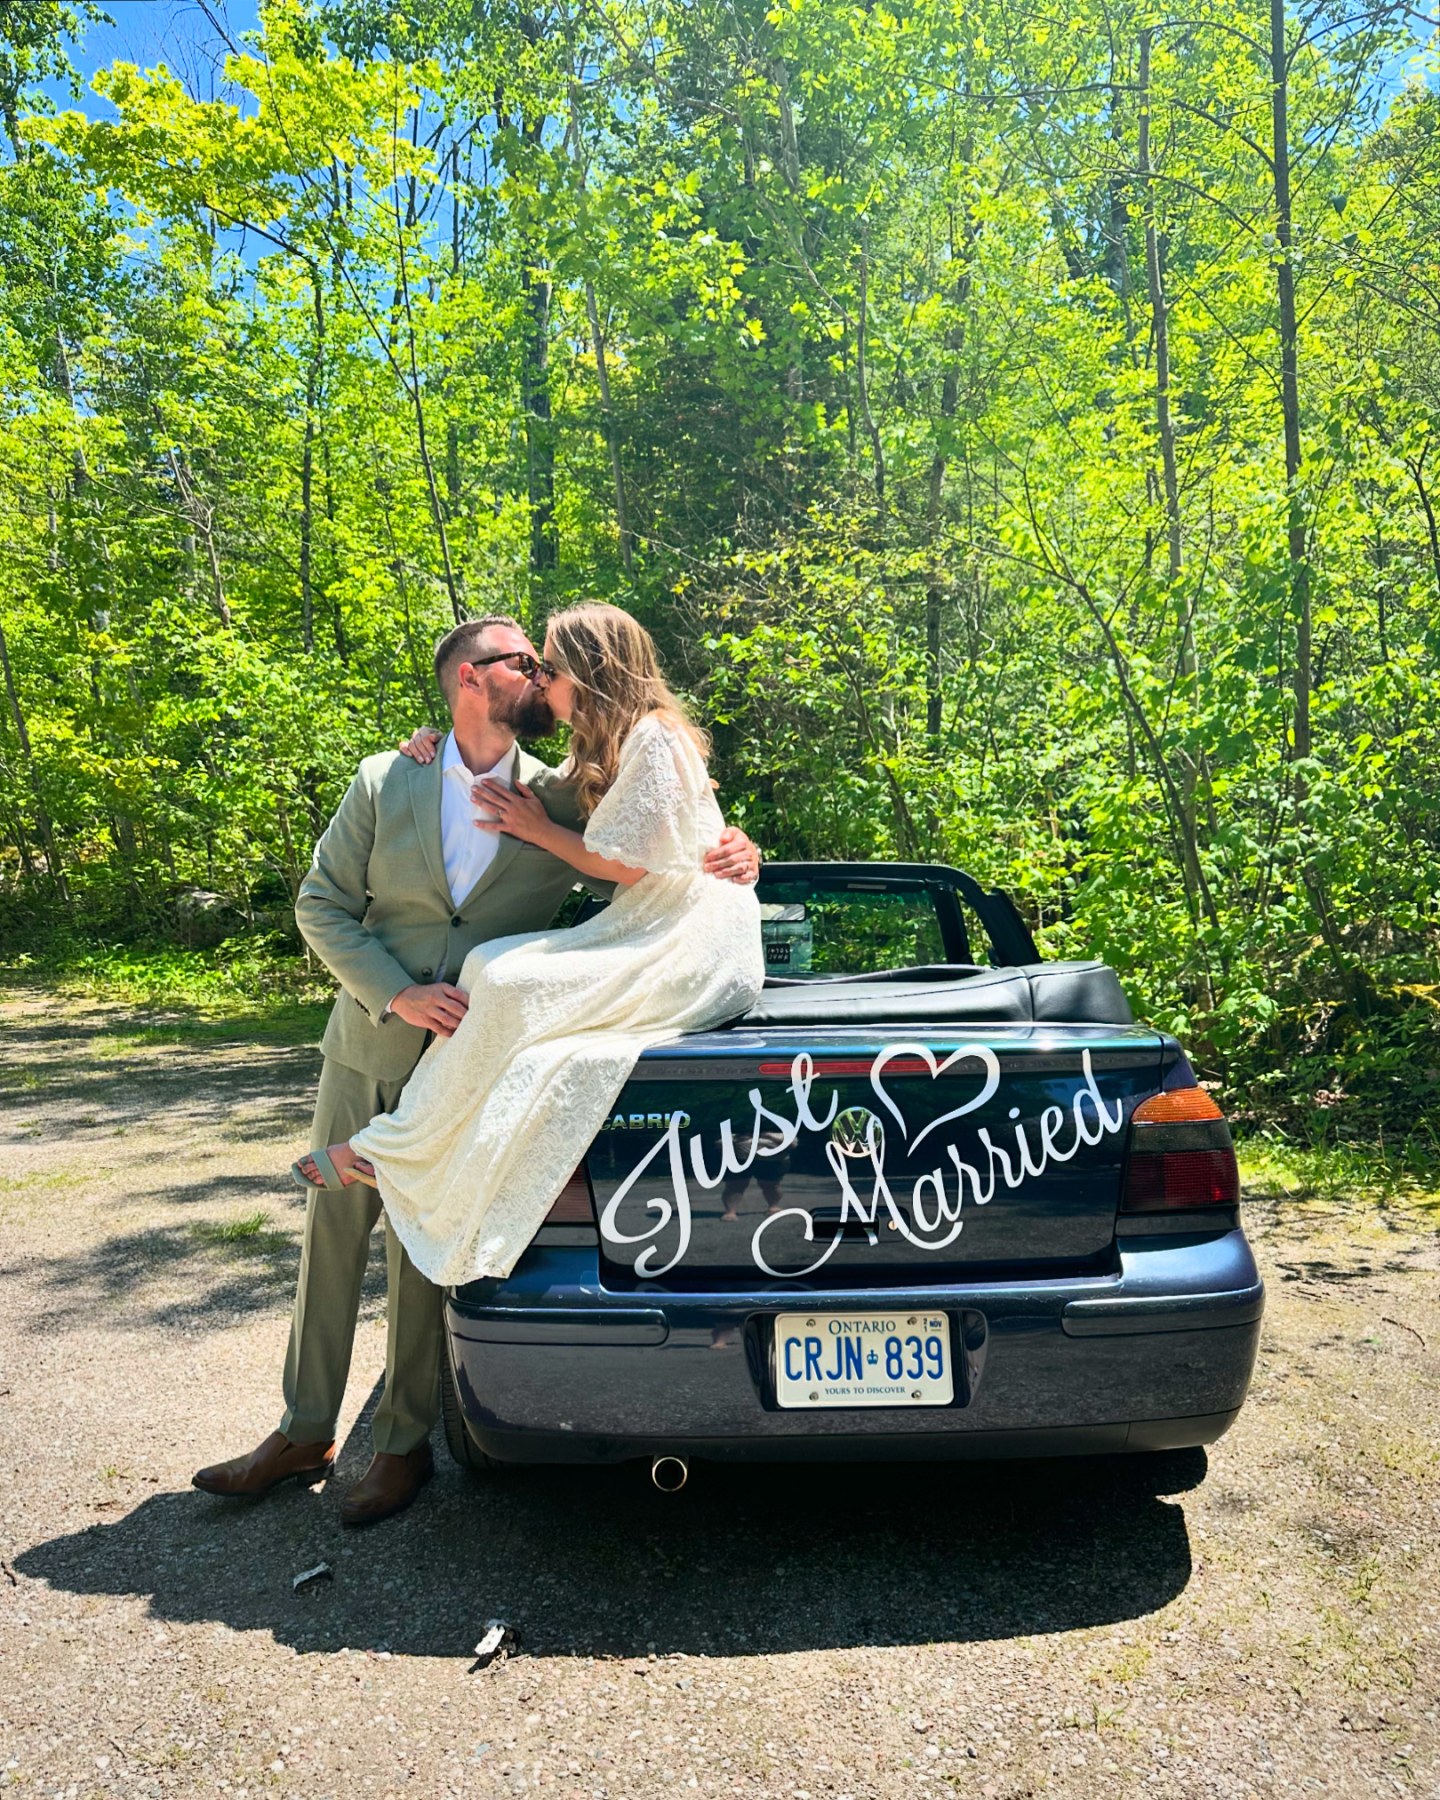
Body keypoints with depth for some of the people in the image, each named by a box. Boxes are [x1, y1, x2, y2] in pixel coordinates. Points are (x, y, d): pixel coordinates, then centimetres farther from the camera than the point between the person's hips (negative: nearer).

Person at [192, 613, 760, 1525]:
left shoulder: (564, 799, -4)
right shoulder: (384, 781, -3)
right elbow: (320, 903, -1)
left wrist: (730, 857, -19)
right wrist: (396, 993, -15)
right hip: (368, 1048, 2)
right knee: (333, 1234, 12)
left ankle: (404, 1443, 25)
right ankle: (304, 1433, 30)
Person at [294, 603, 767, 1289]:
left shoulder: (655, 738, -10)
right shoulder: (612, 745, 20)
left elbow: (626, 865, -13)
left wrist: (540, 831, -1)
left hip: (689, 944, -9)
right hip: (644, 932, 9)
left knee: (507, 983, -24)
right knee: (492, 965, -11)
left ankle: (396, 1154, -10)